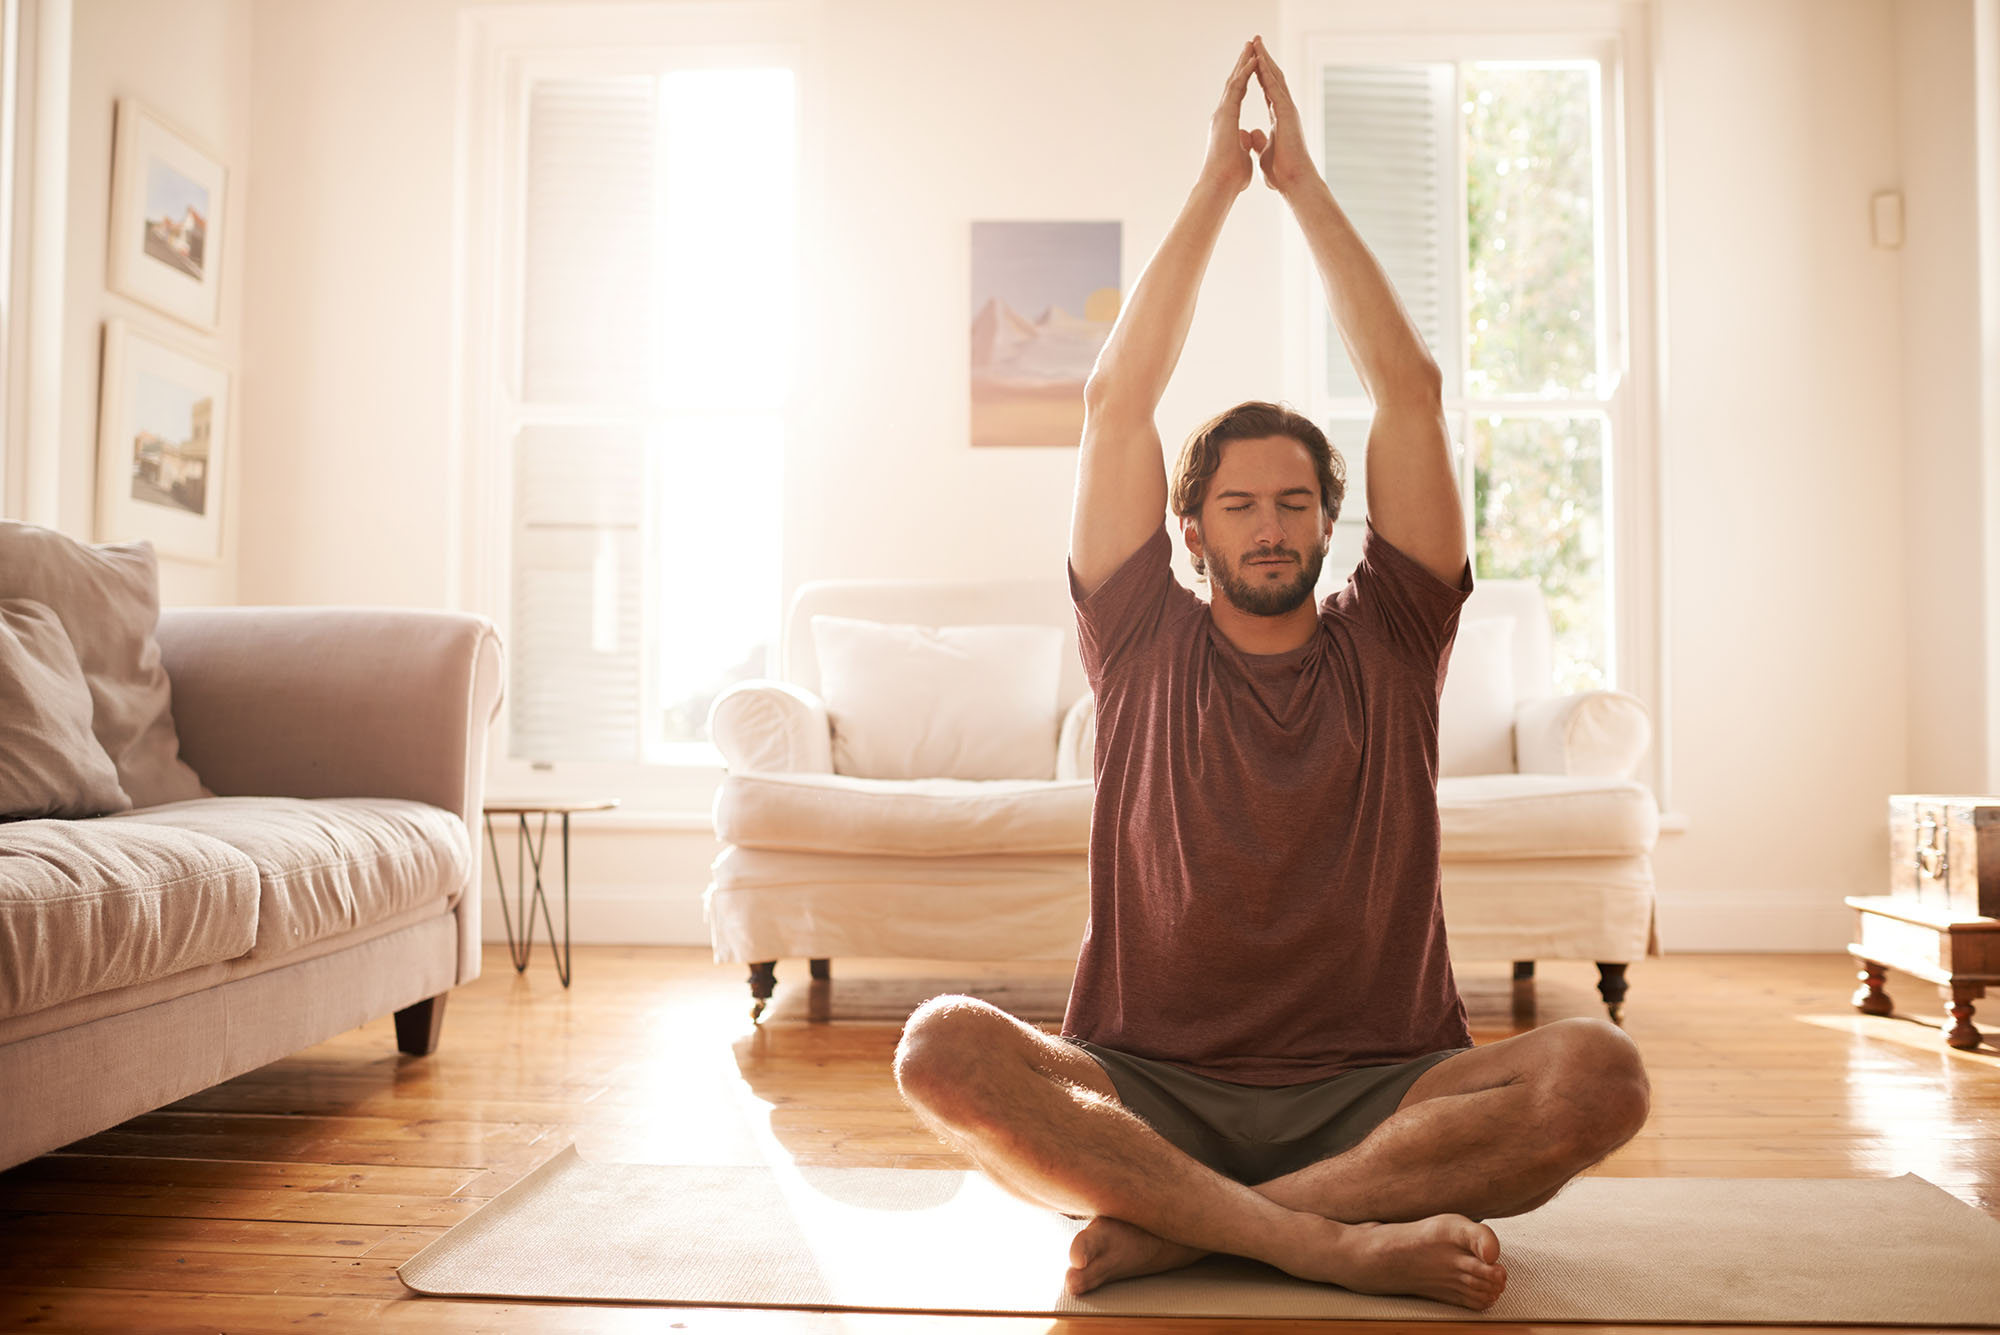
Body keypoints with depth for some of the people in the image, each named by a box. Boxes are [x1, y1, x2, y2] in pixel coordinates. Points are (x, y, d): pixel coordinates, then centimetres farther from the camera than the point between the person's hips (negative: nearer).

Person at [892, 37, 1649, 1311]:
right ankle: (1338, 1238, -28)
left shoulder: (1387, 643, 11)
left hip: (1373, 1094, 1)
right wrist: (1217, 182, 9)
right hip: (1151, 1092, -1)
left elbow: (1412, 389, 6)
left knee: (1599, 1073, -28)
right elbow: (1119, 398, 5)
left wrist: (1306, 181, 10)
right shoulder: (1146, 645, 9)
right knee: (943, 1046, -28)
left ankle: (1174, 1227, -23)